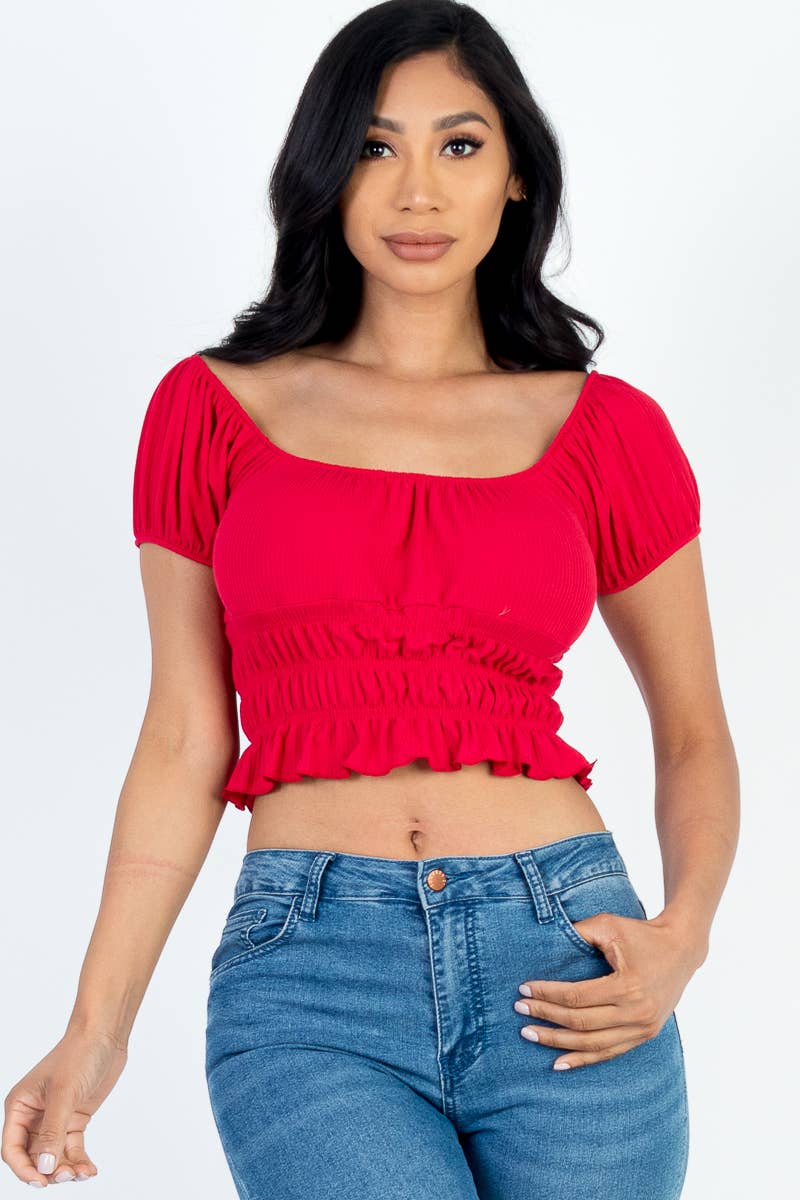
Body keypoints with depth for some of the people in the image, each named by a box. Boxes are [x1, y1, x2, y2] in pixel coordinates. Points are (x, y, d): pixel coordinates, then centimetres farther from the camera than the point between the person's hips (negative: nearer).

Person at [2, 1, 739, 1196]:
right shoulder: (212, 412, 5)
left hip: (560, 966, 1)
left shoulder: (607, 429, 5)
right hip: (310, 974, -1)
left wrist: (681, 938, -3)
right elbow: (186, 741, 7)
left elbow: (694, 732, 14)